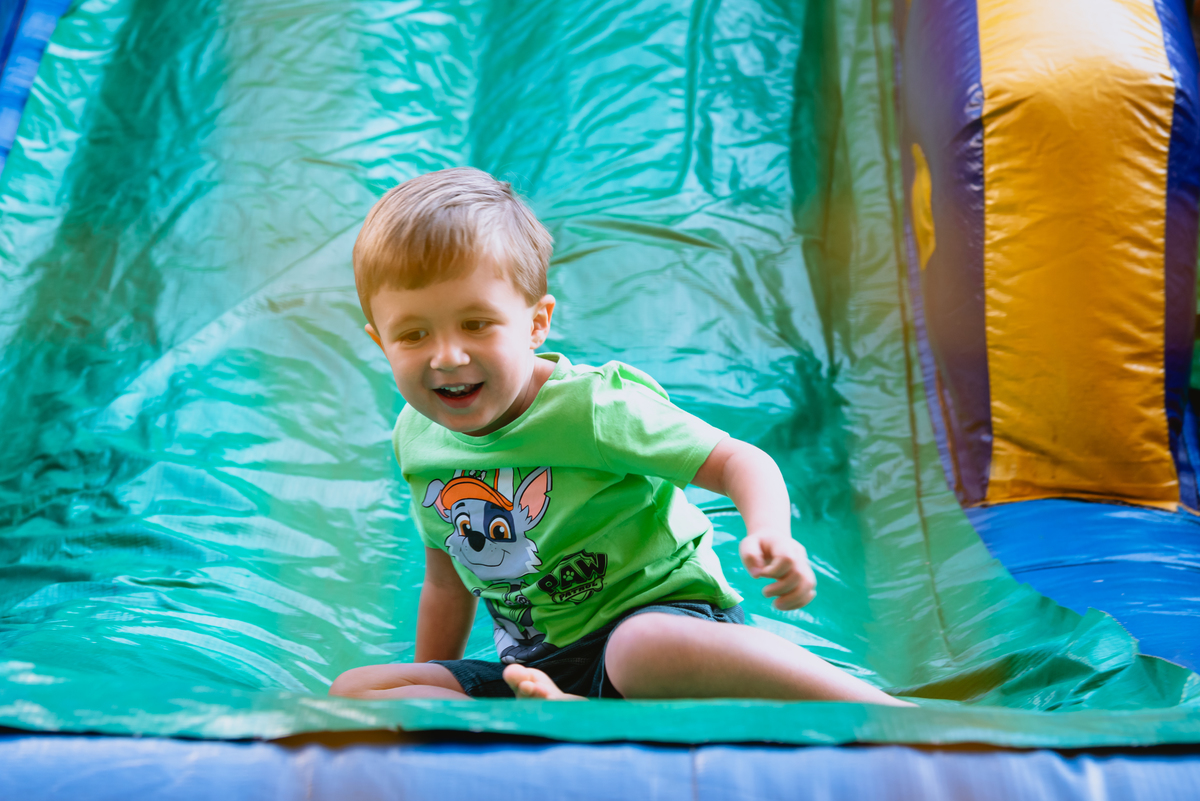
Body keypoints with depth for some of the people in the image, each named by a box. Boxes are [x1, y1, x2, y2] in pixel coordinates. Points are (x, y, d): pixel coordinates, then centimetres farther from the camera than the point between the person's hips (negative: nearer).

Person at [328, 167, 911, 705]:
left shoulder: (590, 409, -16)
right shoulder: (416, 439, 3)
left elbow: (738, 461, -13)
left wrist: (771, 535, -35)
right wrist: (424, 701, 23)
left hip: (661, 617, -6)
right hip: (531, 670, 7)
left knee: (647, 647, -42)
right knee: (352, 690, -9)